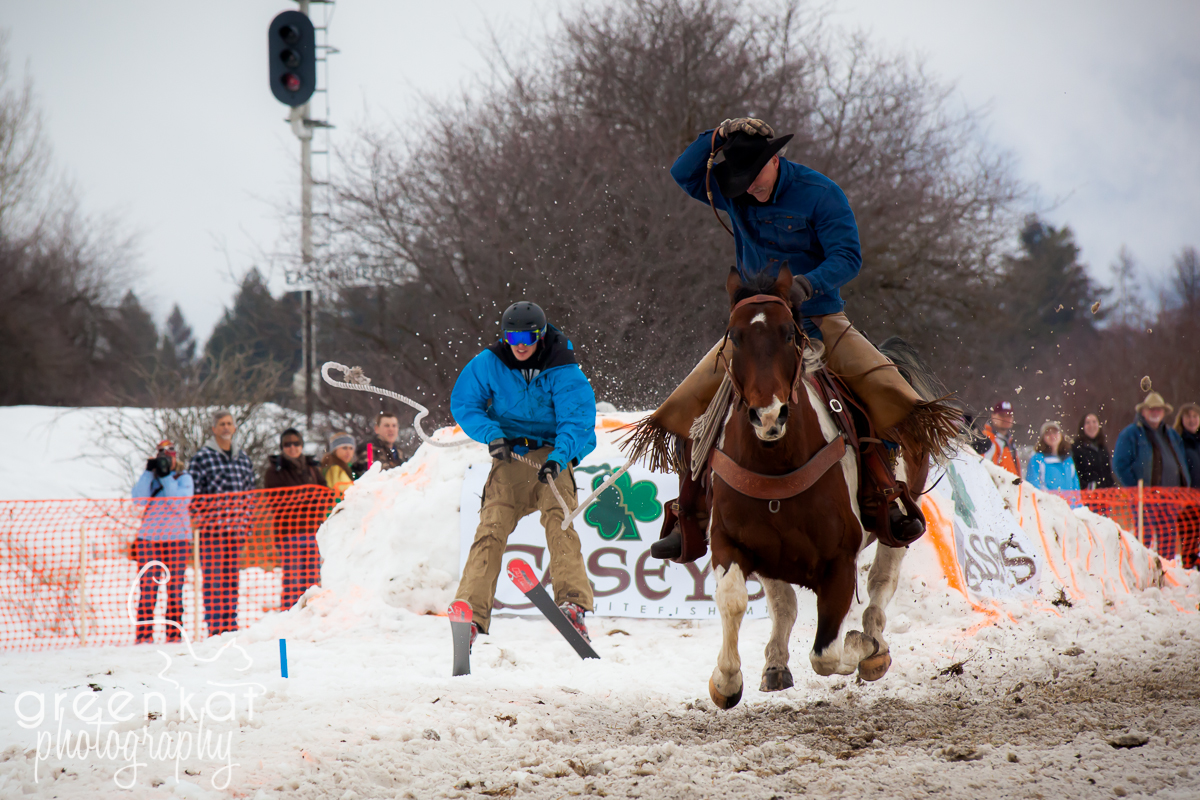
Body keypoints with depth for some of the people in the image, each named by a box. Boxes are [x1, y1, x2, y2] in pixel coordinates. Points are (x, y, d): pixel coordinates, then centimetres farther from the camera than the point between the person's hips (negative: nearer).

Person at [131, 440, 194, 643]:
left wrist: (166, 477, -13)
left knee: (175, 589, -3)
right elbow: (139, 499, -5)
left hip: (177, 537, -1)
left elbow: (179, 503, -11)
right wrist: (149, 473, -10)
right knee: (147, 588, -5)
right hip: (149, 537, 1)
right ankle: (144, 635, -6)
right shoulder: (149, 478, 13)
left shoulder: (184, 479, 7)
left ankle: (174, 634, 0)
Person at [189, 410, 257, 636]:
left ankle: (230, 624, 13)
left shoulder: (243, 457, 14)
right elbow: (194, 492, -4)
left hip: (236, 528, 5)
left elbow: (249, 491, 19)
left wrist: (246, 519, 10)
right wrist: (204, 518, -10)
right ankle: (215, 627, -7)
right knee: (213, 577, -6)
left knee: (232, 576, 8)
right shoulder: (203, 457, -2)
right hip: (211, 528, -5)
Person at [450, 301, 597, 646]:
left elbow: (577, 420, -18)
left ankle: (572, 603, -34)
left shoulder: (564, 372, -10)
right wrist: (491, 434, -13)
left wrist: (558, 458, -36)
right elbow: (463, 403, 4)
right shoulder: (489, 364, -3)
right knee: (492, 527, -14)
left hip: (552, 454, -2)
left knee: (558, 521, -24)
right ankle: (472, 611, -20)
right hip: (508, 455, 2)